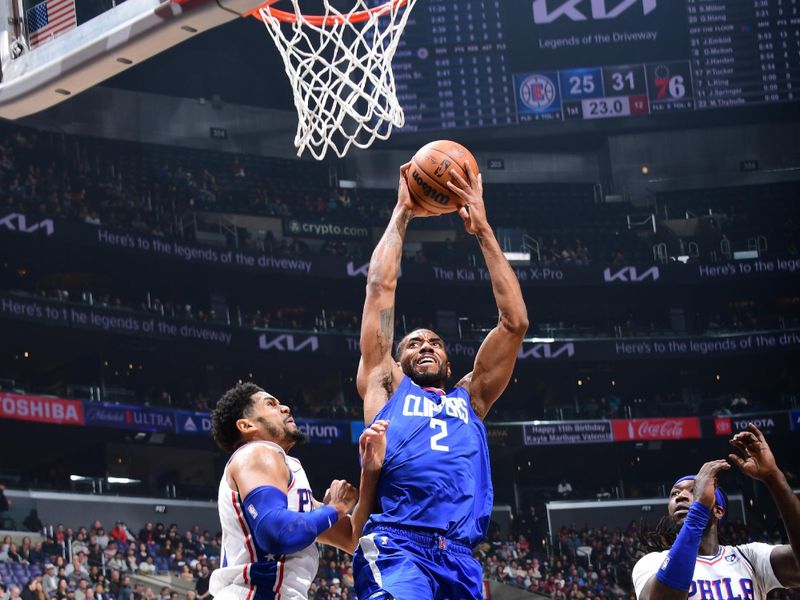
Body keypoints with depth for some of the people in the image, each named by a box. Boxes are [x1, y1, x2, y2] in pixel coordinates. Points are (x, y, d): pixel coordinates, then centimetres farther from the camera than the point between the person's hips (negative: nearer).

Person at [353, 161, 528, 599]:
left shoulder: (469, 398, 28)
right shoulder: (385, 386, 22)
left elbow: (514, 322, 22)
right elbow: (380, 286, 19)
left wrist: (482, 230, 20)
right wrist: (402, 214, 25)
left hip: (459, 560, 4)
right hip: (397, 549, -4)